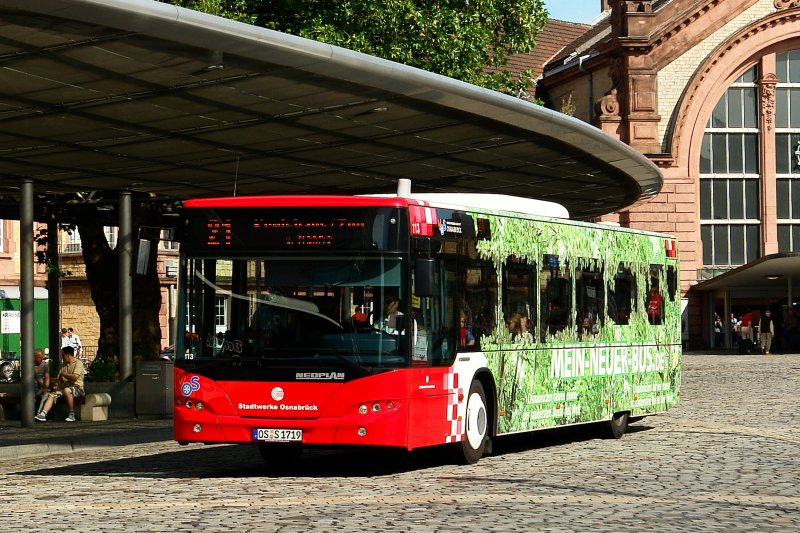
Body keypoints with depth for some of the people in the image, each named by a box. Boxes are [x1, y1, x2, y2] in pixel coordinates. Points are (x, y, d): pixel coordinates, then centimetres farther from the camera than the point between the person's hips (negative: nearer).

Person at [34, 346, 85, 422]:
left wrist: (63, 374, -7)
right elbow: (59, 378, 19)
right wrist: (56, 385, -1)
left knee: (66, 390, -38)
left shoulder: (78, 363, -5)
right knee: (51, 395, -13)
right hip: (65, 387, 8)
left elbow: (75, 377, -20)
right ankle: (43, 414, -29)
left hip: (77, 387, -8)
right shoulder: (64, 365, 21)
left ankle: (72, 414, -28)